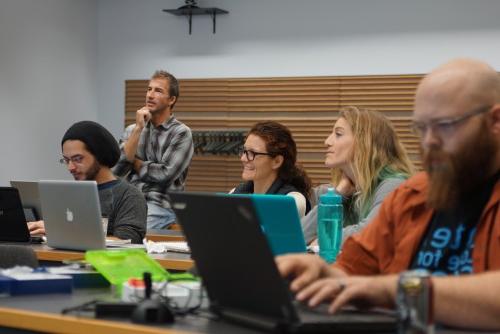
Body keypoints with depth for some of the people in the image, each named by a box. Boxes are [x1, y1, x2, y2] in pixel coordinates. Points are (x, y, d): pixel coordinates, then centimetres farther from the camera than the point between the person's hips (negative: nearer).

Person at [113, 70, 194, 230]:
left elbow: (165, 174, -11)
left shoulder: (181, 133, 0)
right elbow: (118, 169, 0)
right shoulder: (132, 130, 15)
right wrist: (138, 129, -3)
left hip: (161, 207, -4)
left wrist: (134, 162, 4)